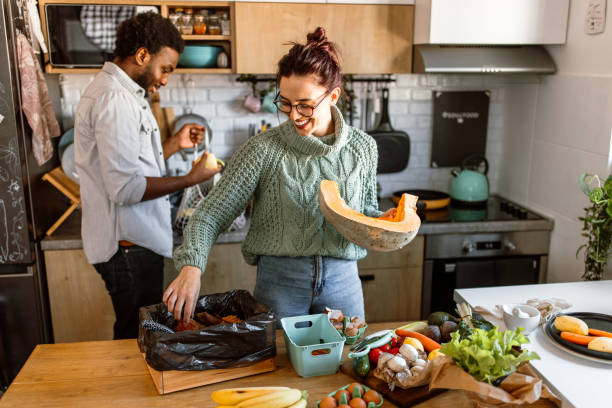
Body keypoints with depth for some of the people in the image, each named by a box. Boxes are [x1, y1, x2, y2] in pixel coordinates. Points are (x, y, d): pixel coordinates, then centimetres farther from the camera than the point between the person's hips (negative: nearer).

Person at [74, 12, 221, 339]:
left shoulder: (118, 92, 17)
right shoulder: (115, 99, -17)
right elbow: (125, 188, -24)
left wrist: (175, 144, 15)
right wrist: (190, 179, -16)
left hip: (135, 242, 10)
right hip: (130, 247, -10)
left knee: (140, 335, 18)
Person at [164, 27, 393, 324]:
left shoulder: (363, 148, -1)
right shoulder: (263, 149, -11)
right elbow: (211, 215, -12)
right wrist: (191, 266, -28)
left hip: (342, 280, 3)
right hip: (279, 280, -2)